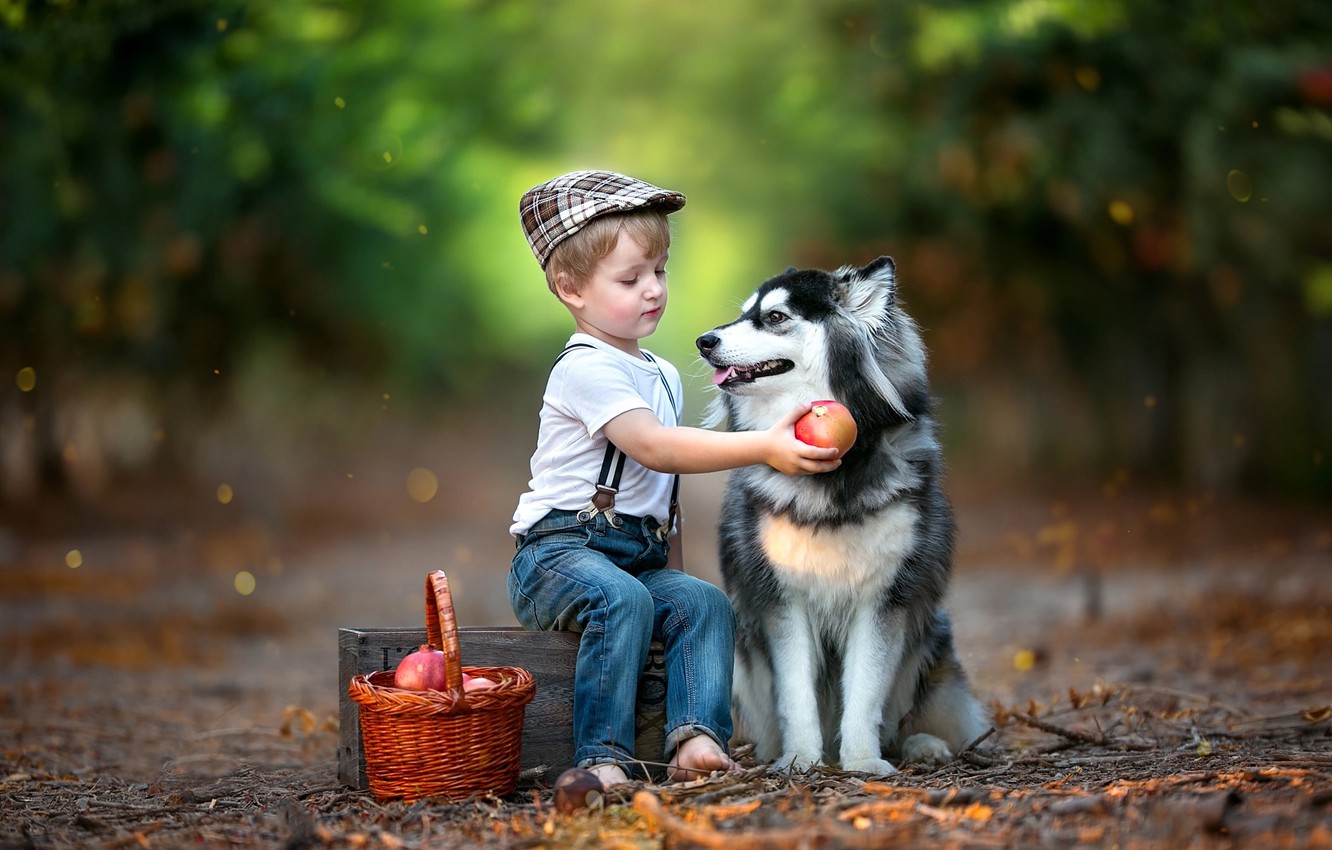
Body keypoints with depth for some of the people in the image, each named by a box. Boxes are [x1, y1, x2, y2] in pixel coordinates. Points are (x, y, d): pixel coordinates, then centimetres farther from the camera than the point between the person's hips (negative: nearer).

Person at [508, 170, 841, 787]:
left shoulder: (664, 377, 19)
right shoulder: (585, 369, -11)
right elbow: (654, 448, -26)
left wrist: (675, 572, 18)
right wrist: (763, 447, -32)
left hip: (641, 556, 8)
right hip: (559, 551, -8)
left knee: (704, 603, -18)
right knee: (622, 599, -35)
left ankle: (695, 737, -32)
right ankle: (602, 758, -35)